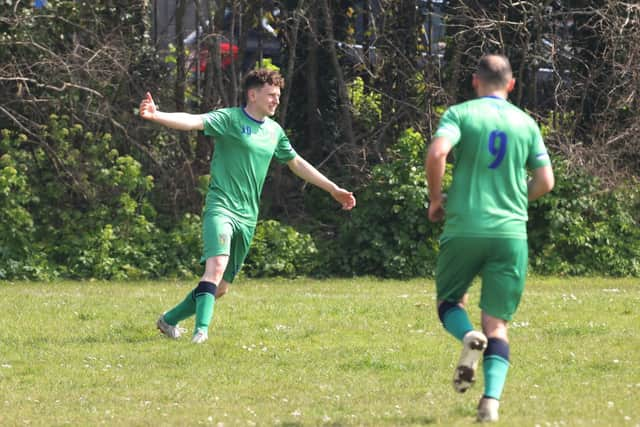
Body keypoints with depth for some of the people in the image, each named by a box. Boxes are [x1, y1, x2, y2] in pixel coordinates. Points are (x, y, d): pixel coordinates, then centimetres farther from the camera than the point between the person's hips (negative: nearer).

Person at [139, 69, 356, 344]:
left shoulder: (274, 131, 15)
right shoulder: (230, 119, -5)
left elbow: (297, 164, 29)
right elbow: (194, 122, -22)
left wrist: (334, 190, 34)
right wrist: (156, 116, -40)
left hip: (248, 217, 7)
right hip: (221, 206, -7)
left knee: (221, 287, 7)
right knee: (217, 265, -29)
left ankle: (169, 320, 25)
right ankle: (201, 329, -35)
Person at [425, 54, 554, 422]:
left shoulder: (460, 114, 0)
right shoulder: (526, 123, 9)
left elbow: (437, 152, -17)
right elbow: (545, 182, 8)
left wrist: (436, 199, -2)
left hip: (464, 228, -2)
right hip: (511, 232, 2)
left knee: (450, 301, 19)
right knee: (497, 324, 6)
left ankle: (468, 338, -14)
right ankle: (492, 399, -14)